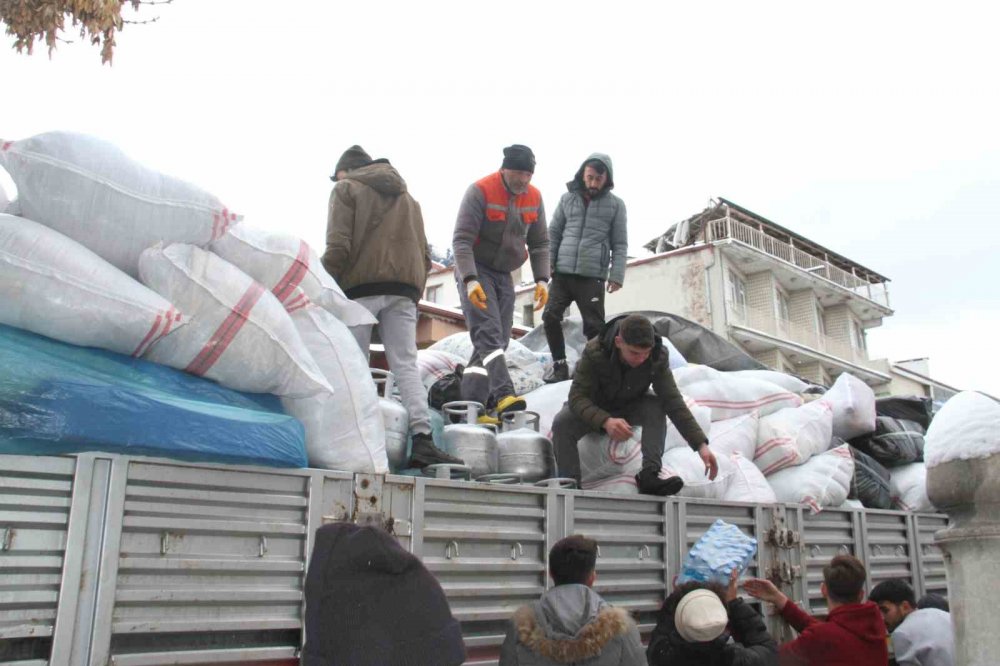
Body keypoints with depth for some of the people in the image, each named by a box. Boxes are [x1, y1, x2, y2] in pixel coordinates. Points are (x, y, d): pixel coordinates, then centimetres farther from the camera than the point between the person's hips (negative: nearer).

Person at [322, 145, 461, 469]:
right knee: (406, 365, 0)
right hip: (404, 289, 5)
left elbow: (338, 247, -5)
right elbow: (423, 254, 19)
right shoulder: (408, 198, 27)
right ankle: (422, 439, -12)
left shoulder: (346, 189, 9)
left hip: (361, 285, -4)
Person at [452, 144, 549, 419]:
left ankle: (470, 403, 9)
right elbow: (461, 240, -20)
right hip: (475, 272, -6)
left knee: (498, 340, 3)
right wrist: (470, 280, -31)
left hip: (504, 275, 7)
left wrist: (541, 280, -5)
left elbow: (540, 243, 8)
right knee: (489, 334, -20)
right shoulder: (480, 191, -17)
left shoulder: (534, 197, 1)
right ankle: (504, 396, -32)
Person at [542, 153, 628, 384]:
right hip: (562, 272, 3)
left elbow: (620, 244, 3)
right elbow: (553, 233, 12)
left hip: (593, 276, -2)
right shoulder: (568, 198, 10)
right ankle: (559, 364, 11)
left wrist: (617, 275, -7)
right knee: (551, 316, -2)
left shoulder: (615, 204, 5)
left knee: (594, 325, -2)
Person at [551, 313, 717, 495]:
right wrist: (605, 421, -54)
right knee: (561, 423, -33)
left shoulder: (657, 358, -24)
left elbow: (674, 401, -24)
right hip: (594, 410, -2)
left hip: (629, 408, 2)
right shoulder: (594, 352, -32)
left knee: (656, 407, -29)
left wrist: (701, 444, -34)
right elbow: (577, 397, -34)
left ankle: (649, 475, -31)